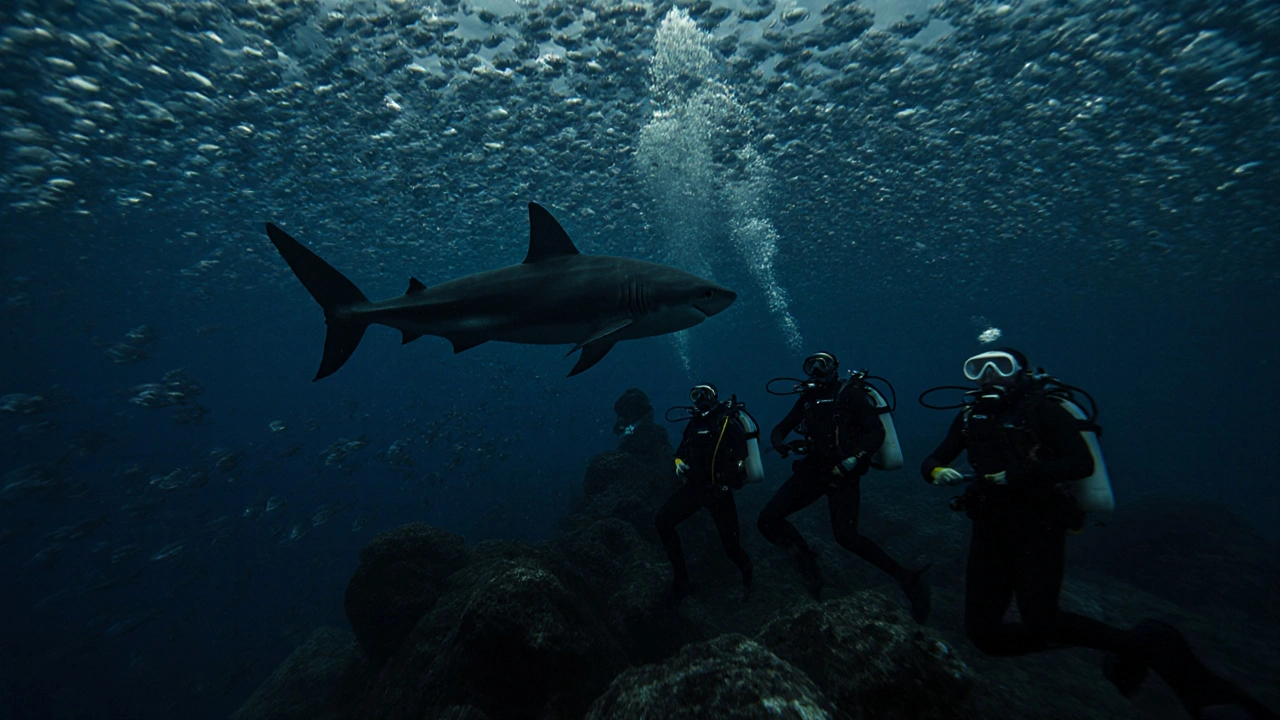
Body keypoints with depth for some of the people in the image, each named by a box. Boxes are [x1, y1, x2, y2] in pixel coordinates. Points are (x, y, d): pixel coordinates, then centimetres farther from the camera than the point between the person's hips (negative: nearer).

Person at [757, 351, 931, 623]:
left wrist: (854, 460, -25)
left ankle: (908, 581, 0)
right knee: (768, 520, -8)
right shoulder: (807, 399, 14)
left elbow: (877, 431, -10)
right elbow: (779, 429, 16)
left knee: (845, 535, -21)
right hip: (813, 468, 5)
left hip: (842, 471, -5)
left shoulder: (849, 392, -2)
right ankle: (806, 559, 13)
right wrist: (779, 444, -8)